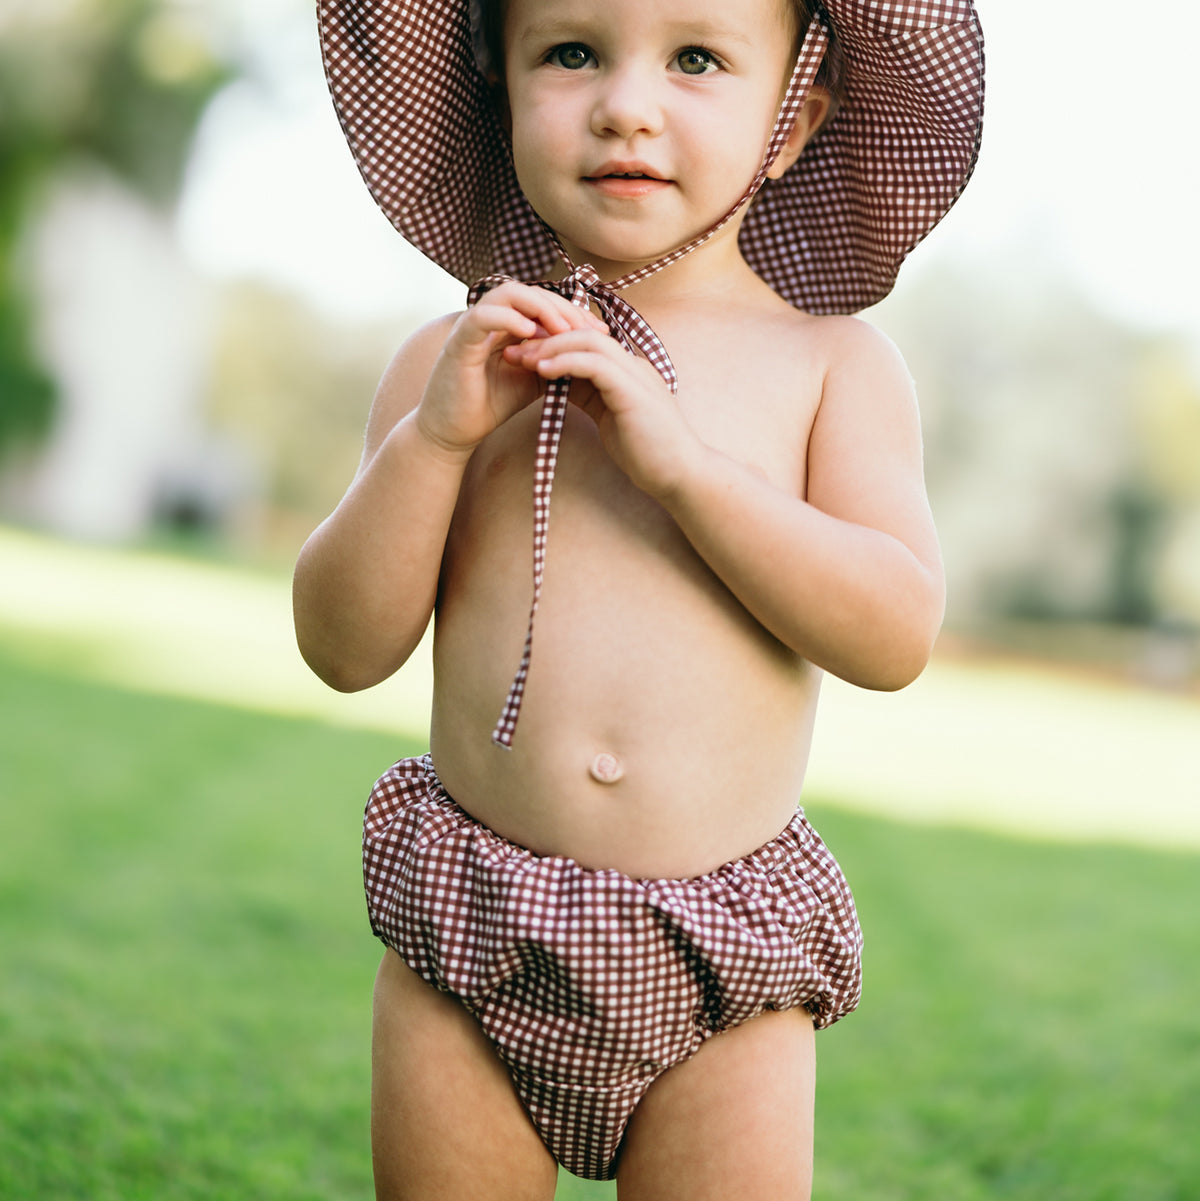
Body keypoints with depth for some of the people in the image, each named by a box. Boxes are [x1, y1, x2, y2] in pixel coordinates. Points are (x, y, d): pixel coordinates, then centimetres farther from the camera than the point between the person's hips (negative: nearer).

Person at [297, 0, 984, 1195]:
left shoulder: (833, 361, 1)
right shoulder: (455, 359, 4)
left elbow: (897, 635, -10)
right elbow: (344, 647, 0)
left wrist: (679, 459, -17)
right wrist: (433, 435, -14)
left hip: (718, 965, -1)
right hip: (472, 947, 1)